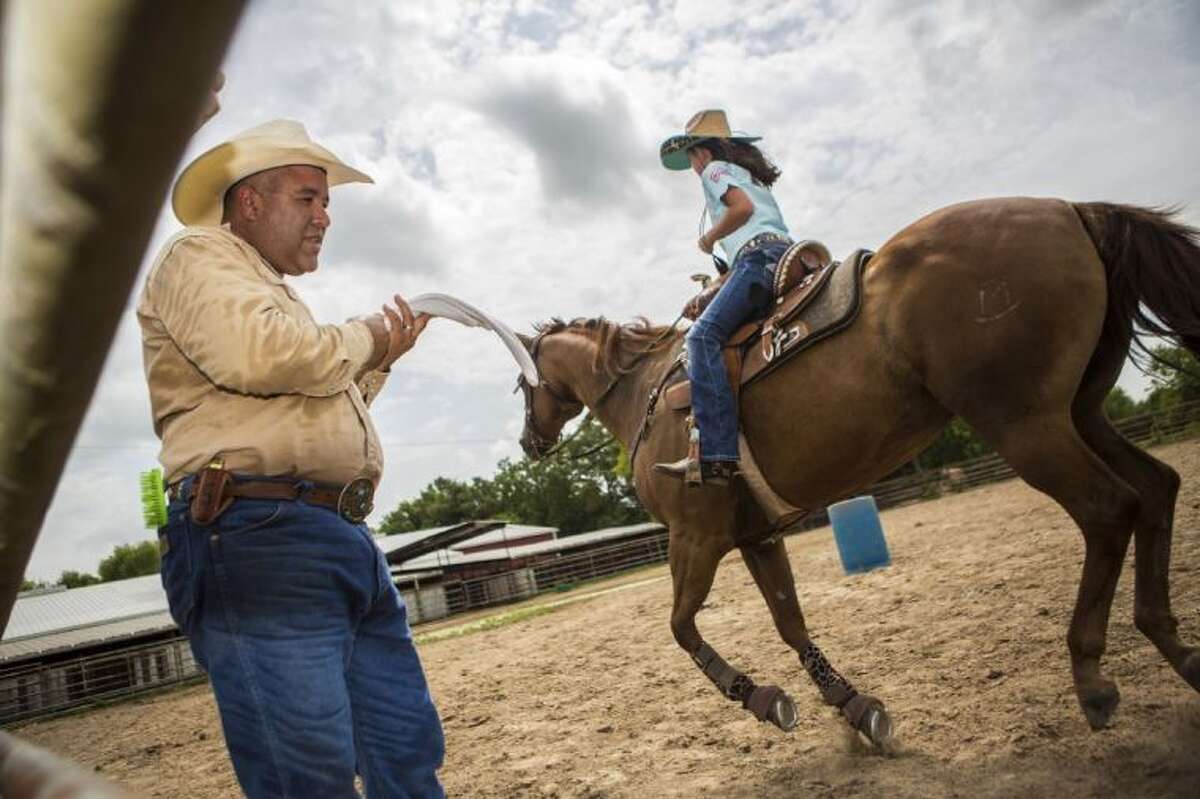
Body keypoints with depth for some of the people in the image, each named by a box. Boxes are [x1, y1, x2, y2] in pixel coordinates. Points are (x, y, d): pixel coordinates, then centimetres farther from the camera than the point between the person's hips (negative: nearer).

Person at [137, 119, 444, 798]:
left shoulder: (280, 295, 30)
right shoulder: (199, 257, 4)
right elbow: (263, 355, -19)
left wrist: (380, 360, 23)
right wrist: (362, 338, -1)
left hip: (347, 539, 9)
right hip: (257, 537, -9)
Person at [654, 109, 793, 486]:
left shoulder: (715, 168, 11)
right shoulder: (748, 175, 37)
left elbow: (742, 206, -11)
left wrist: (709, 239, 5)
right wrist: (710, 292, 21)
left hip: (761, 255, -10)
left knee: (703, 336, -22)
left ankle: (717, 454, -37)